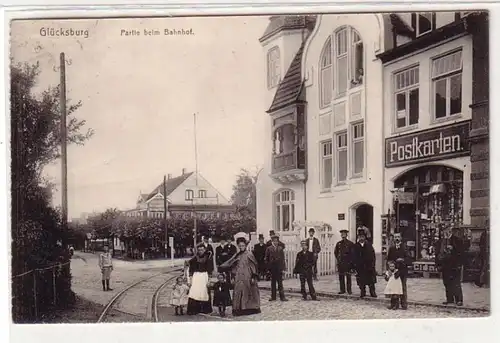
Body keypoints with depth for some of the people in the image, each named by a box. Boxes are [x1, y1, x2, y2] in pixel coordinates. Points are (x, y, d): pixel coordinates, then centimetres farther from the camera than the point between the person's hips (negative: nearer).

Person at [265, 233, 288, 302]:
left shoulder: (280, 248, 6)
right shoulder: (269, 249, 3)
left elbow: (283, 258, 6)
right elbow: (266, 259, 4)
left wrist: (283, 267, 0)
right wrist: (268, 267, -2)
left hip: (279, 268, 0)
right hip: (272, 268, 0)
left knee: (280, 282, 0)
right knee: (273, 283, 7)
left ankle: (282, 296, 2)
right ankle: (273, 296, 12)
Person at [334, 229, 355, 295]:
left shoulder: (350, 243, -1)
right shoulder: (338, 243, 11)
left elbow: (353, 253, 2)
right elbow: (335, 252, 22)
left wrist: (350, 260, -2)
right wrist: (338, 258, 13)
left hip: (347, 262, -4)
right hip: (340, 263, 4)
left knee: (348, 276, -3)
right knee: (341, 276, 4)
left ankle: (349, 290, 1)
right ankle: (342, 290, 9)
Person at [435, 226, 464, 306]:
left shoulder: (457, 240, -1)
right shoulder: (440, 242, 12)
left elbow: (460, 252, -5)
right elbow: (437, 254, 15)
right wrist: (438, 265, 7)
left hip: (455, 266, -5)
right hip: (444, 266, 5)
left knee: (456, 284, -7)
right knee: (447, 284, 9)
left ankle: (459, 300, -1)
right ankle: (450, 299, 18)